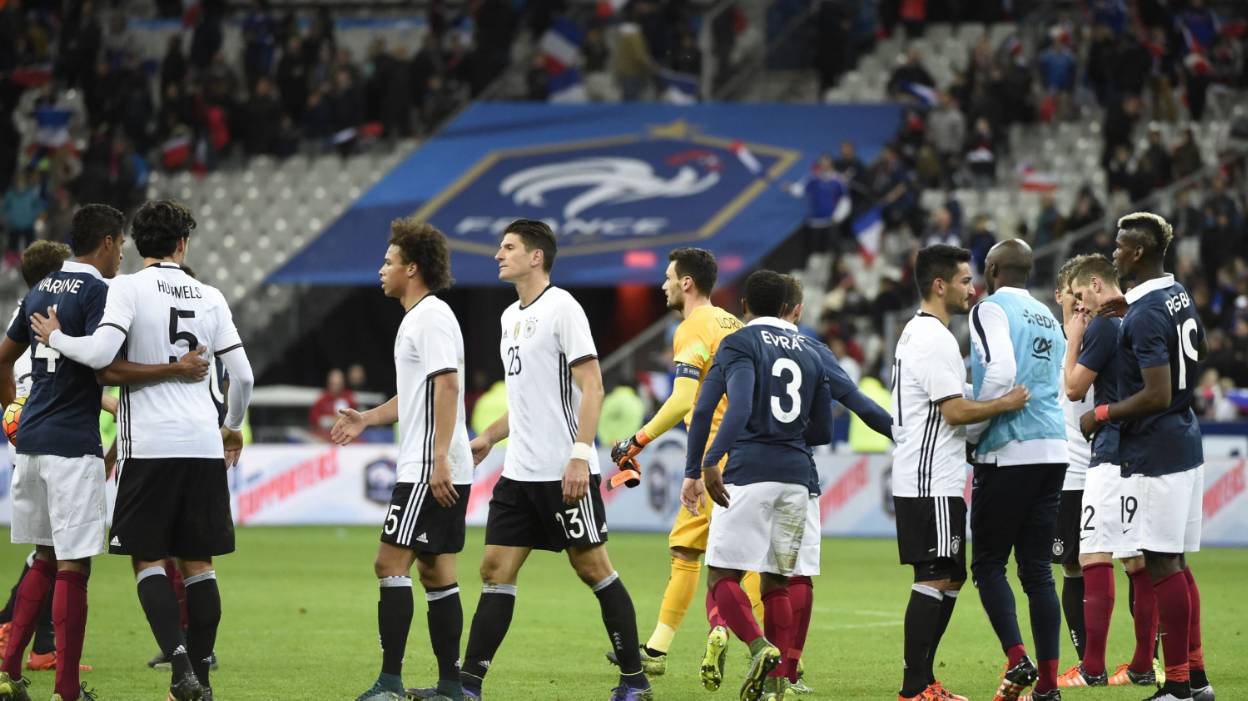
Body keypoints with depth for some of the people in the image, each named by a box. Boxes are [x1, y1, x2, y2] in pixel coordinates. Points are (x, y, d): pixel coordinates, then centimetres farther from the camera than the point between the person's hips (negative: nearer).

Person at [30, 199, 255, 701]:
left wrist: (56, 338, 2)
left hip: (149, 446, -4)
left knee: (147, 559, 1)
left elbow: (100, 353, -17)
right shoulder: (209, 297, 10)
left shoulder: (129, 288, -4)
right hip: (204, 445, 4)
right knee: (197, 562, 10)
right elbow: (242, 376, 10)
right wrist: (233, 427, 27)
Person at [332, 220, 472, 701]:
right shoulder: (417, 318, 20)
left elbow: (447, 387, -21)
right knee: (437, 575, 10)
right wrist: (367, 419, 25)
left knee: (391, 565, -11)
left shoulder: (431, 317, -12)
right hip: (437, 473, 10)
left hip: (431, 472, -10)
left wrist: (439, 459, -26)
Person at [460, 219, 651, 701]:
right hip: (519, 472, 8)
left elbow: (591, 386, -15)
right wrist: (488, 438, 23)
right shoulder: (511, 316, 16)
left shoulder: (561, 308, -9)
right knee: (496, 570, 3)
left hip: (564, 472, -8)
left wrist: (580, 455, -22)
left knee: (593, 567, -2)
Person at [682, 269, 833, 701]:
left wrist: (700, 468, -21)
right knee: (776, 583, 10)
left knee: (722, 576, -1)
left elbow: (740, 408, -17)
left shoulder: (740, 344, 0)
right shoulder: (810, 353, 17)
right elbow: (822, 431, 20)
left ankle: (759, 647, -24)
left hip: (748, 472, -5)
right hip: (797, 476, 5)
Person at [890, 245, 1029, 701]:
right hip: (932, 483, -11)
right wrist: (1005, 404, -10)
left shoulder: (917, 333, 19)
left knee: (949, 578, 13)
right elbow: (955, 410, -20)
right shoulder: (935, 339, -15)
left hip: (932, 480, 11)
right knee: (935, 579, -10)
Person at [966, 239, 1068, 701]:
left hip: (1009, 454, -7)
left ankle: (1017, 660, -14)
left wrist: (971, 433, -8)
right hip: (1054, 451, 7)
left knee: (988, 563, 2)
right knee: (1036, 568, 8)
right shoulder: (1049, 319, 20)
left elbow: (1000, 374, -19)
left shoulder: (991, 310, -5)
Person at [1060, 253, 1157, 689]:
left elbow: (1074, 388, -7)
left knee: (1094, 556, -8)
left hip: (1112, 457, -9)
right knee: (1139, 562, 10)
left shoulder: (1103, 326, -11)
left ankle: (1092, 669, -11)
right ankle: (1143, 666, 11)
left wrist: (1073, 340, 6)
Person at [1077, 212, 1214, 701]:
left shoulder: (1146, 317, -20)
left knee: (1163, 566, -6)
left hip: (1156, 451, -10)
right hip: (1186, 441, 10)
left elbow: (1157, 395, -24)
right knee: (1175, 564, 15)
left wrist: (1103, 415, -11)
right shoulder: (1178, 295, 9)